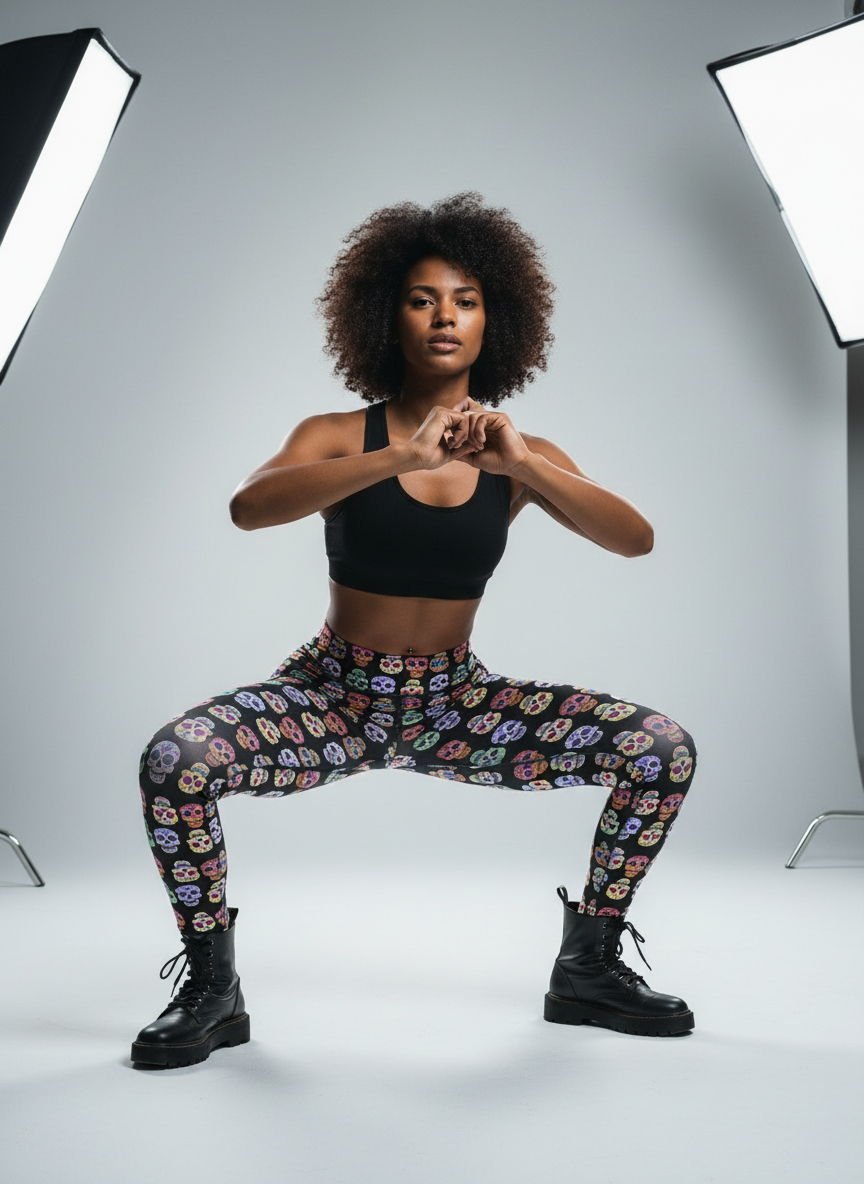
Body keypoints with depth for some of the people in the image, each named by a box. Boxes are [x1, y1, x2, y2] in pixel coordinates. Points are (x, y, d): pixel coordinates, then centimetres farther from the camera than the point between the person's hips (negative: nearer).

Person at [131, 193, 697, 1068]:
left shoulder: (522, 460, 1)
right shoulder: (339, 438, -5)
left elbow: (636, 540, -13)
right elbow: (247, 507, -26)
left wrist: (522, 464, -28)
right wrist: (403, 456, -36)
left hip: (456, 703, 2)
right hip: (334, 695, -2)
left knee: (663, 748, -12)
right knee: (174, 760, -28)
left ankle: (588, 970, 6)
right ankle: (211, 990, -5)